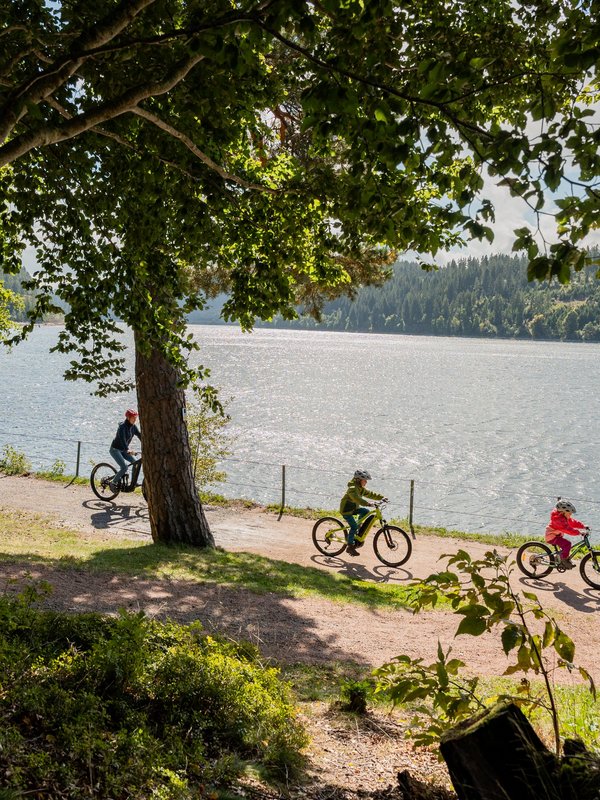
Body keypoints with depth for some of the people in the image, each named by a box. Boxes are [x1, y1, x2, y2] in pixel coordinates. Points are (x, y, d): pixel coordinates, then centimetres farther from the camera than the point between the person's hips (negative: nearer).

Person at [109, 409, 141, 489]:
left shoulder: (134, 427, 0)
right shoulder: (122, 426, -23)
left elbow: (140, 436, -3)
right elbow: (122, 439, -35)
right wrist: (127, 450, -49)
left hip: (124, 450, 8)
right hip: (115, 449, -8)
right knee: (124, 467, -20)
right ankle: (113, 483, -5)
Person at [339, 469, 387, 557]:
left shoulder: (361, 489, 6)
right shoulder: (352, 488, -23)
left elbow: (370, 494, 8)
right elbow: (357, 498, -39)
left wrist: (381, 497, -5)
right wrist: (368, 503, -50)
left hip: (353, 508, 9)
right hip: (346, 510, -9)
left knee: (366, 511, -9)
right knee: (354, 527, -16)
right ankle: (350, 547, -9)